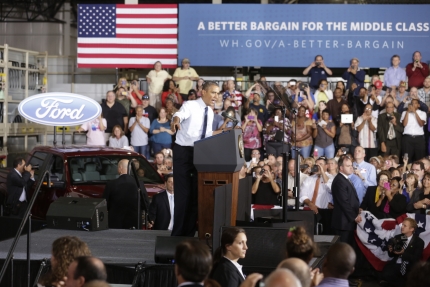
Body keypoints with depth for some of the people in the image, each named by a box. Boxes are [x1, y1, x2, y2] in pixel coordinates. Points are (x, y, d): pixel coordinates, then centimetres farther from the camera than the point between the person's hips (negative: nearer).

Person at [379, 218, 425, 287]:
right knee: (386, 275, -30)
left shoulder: (419, 242, 3)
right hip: (396, 264, 2)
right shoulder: (397, 238, 15)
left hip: (409, 267, -2)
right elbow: (391, 255, 17)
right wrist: (390, 251, -7)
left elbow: (416, 258, -6)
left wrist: (403, 253, -19)